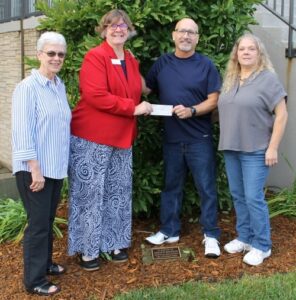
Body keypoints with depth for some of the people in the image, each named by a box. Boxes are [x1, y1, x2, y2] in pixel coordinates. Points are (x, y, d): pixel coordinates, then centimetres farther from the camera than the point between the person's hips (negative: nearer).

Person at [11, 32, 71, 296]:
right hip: (34, 169, -7)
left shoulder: (60, 86, 9)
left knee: (48, 220, 18)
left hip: (56, 167, 7)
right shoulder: (27, 87, -14)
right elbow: (23, 132, -19)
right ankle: (34, 280, 13)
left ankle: (45, 263, 36)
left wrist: (63, 161, 15)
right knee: (38, 222, 0)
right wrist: (35, 169, -21)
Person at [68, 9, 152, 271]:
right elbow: (96, 96, -22)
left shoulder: (132, 61, 13)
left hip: (122, 139, 7)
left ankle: (115, 242, 27)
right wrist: (134, 108, -19)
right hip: (91, 138, -7)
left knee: (118, 193, 13)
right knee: (90, 193, 1)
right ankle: (87, 248, 14)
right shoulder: (95, 57, -11)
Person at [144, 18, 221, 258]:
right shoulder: (162, 63, 6)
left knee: (206, 188, 2)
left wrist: (192, 110, -21)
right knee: (171, 186, 13)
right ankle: (170, 231, 27)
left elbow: (214, 100, -7)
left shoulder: (206, 65, -3)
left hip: (199, 138, -3)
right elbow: (145, 88, 13)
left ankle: (211, 235, 13)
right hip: (172, 138, 3)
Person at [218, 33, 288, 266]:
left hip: (255, 150, -6)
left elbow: (281, 115, -11)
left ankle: (262, 245, 10)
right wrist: (226, 141, 9)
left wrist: (273, 148, -15)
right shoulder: (230, 79, 11)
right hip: (231, 148, 6)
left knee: (253, 198, -5)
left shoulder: (267, 78, -8)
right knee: (238, 196, 13)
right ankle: (244, 237, 27)